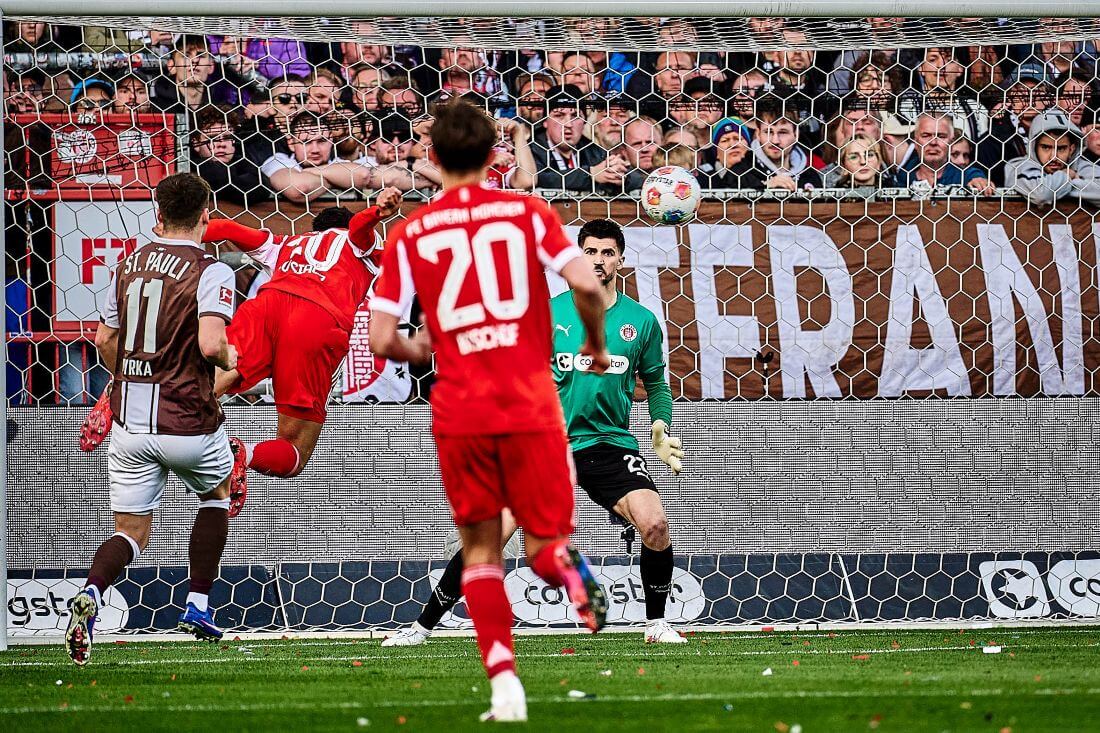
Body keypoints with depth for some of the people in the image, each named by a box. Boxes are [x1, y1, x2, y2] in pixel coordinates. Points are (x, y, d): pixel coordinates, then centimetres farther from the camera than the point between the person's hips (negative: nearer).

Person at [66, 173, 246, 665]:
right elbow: (211, 343, -24)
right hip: (187, 422, -4)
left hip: (129, 422, 4)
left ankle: (90, 595, -23)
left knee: (131, 534, 8)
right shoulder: (209, 272, -11)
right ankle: (198, 607, 24)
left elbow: (105, 339, 15)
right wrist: (233, 360, -2)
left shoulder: (130, 264, 8)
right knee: (216, 493, 27)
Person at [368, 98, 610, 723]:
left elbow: (382, 341, 1)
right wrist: (596, 344, 8)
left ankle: (504, 683, -4)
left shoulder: (409, 234, 5)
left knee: (481, 551, 12)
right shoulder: (528, 213, 4)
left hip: (458, 415, 0)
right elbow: (586, 284, -10)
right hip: (532, 409, 0)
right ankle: (574, 576, -30)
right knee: (545, 542, 8)